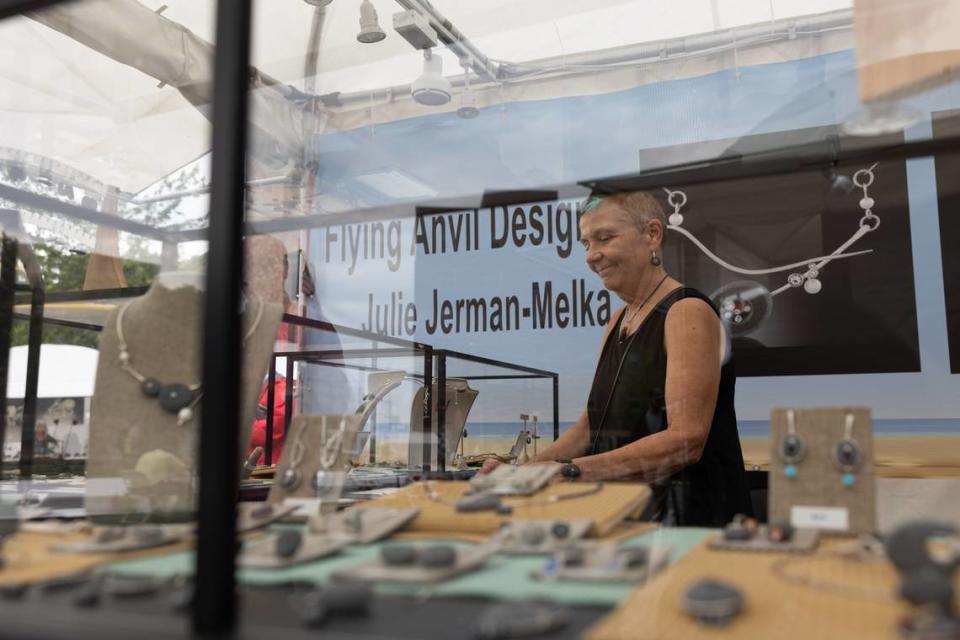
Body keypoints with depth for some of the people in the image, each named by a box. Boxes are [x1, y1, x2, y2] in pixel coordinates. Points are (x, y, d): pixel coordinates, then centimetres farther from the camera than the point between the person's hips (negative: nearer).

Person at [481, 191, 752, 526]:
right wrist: (527, 469, 0)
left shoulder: (687, 312, -10)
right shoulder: (618, 322, 14)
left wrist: (571, 471, -24)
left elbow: (686, 441, -19)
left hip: (689, 517, -6)